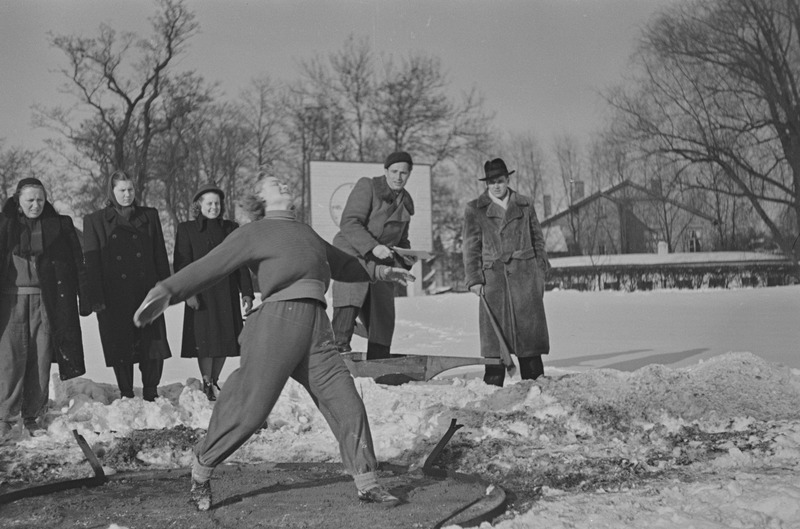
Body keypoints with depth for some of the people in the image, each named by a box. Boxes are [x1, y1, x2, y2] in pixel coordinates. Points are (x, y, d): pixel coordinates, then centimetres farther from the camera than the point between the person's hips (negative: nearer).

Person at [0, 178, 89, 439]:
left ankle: (33, 417, 11)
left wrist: (85, 297, 2)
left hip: (47, 301, 1)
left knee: (41, 360, 2)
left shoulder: (60, 225, 7)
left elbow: (77, 264, 8)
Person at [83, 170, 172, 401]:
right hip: (114, 297, -1)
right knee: (121, 348, 4)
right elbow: (91, 262, 1)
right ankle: (126, 396, 17)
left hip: (147, 293, 1)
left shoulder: (149, 216, 11)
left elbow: (160, 255, 11)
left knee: (154, 347, -2)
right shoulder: (95, 221, 6)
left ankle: (151, 395, 12)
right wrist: (96, 299, -6)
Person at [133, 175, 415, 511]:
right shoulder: (254, 233, 8)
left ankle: (366, 484, 9)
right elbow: (209, 267, -1)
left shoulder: (307, 234, 27)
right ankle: (200, 472, 15)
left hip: (316, 327, 6)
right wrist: (166, 292, -13)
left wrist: (379, 271, 47)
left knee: (346, 404, -1)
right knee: (249, 408, -6)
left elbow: (341, 265, 43)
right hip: (278, 319, -6)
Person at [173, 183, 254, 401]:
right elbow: (181, 264, -3)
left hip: (227, 294, 3)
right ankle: (206, 385, 6)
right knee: (205, 341, -5)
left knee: (224, 340, 6)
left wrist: (247, 292, 4)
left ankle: (215, 382, 21)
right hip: (202, 294, -3)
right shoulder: (186, 229, 3)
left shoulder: (231, 228, 11)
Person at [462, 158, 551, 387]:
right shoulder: (474, 210, 7)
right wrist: (474, 279, -3)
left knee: (529, 330, 1)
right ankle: (493, 384, 2)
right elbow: (470, 248, 6)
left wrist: (540, 272, 9)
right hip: (493, 276, -1)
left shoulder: (525, 205, 12)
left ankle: (535, 383, 8)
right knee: (494, 334, -3)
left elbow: (538, 239, 16)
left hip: (525, 276, 1)